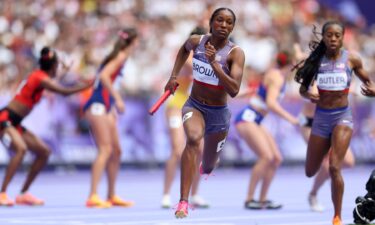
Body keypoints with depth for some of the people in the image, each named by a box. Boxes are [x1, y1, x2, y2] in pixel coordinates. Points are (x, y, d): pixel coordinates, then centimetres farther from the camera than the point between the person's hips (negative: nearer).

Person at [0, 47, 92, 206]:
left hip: (14, 124, 10)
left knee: (44, 152, 9)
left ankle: (23, 194, 14)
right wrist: (88, 85, -18)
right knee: (21, 148, -33)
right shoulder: (41, 78, -15)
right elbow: (64, 92, -23)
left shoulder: (39, 76, 11)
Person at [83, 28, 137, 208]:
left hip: (106, 106, 10)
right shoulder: (121, 56, -10)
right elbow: (104, 76, -23)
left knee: (116, 151, 12)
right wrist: (117, 98, -22)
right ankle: (93, 197, -21)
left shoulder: (119, 56, 17)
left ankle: (111, 196, 19)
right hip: (98, 105, -10)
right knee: (105, 150, -15)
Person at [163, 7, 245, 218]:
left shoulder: (235, 53, -18)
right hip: (194, 105, 0)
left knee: (208, 167, 16)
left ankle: (206, 168, 60)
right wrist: (174, 76, 12)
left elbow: (234, 90, -31)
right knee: (193, 138, -34)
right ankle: (183, 202, -40)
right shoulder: (196, 41, -8)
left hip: (218, 113, 0)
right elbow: (184, 50, 20)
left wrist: (214, 62, -37)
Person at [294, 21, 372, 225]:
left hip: (342, 116, -3)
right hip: (321, 117, 3)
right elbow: (302, 88, 4)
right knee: (310, 172, 13)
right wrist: (308, 95, -19)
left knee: (334, 168, -18)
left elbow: (366, 80, 10)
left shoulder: (351, 59, -5)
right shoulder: (316, 59, -3)